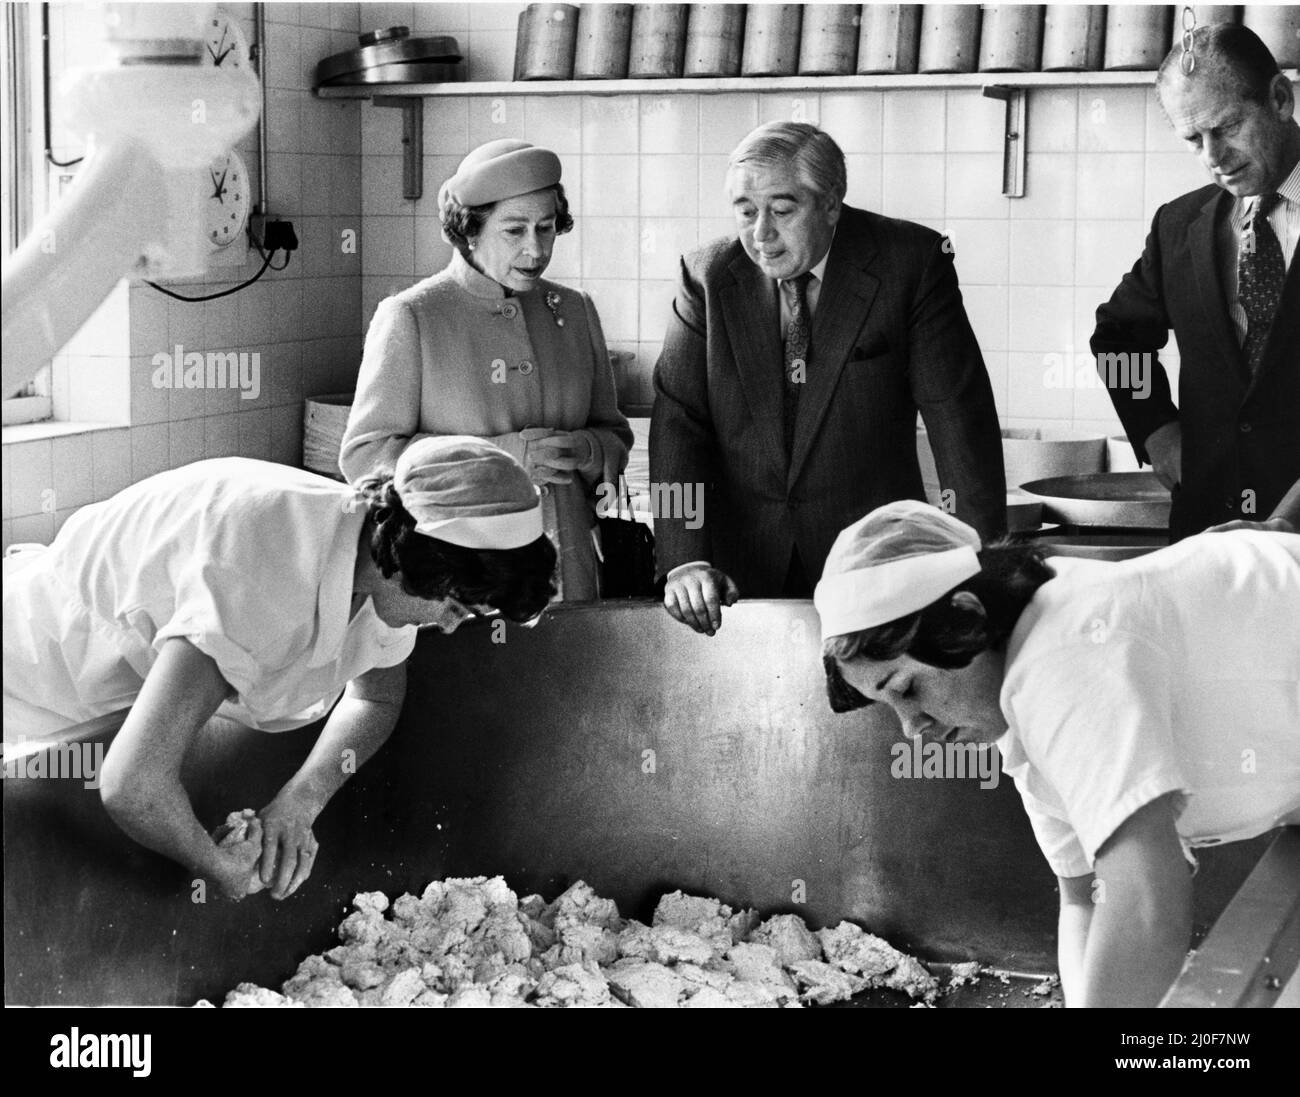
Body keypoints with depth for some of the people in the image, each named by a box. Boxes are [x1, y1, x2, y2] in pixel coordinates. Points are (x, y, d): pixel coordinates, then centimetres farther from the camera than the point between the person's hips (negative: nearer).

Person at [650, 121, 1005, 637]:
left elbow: (959, 417, -8)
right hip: (738, 571, 1)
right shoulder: (708, 276, -1)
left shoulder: (910, 262, -6)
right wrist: (684, 559, -20)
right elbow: (678, 422, -6)